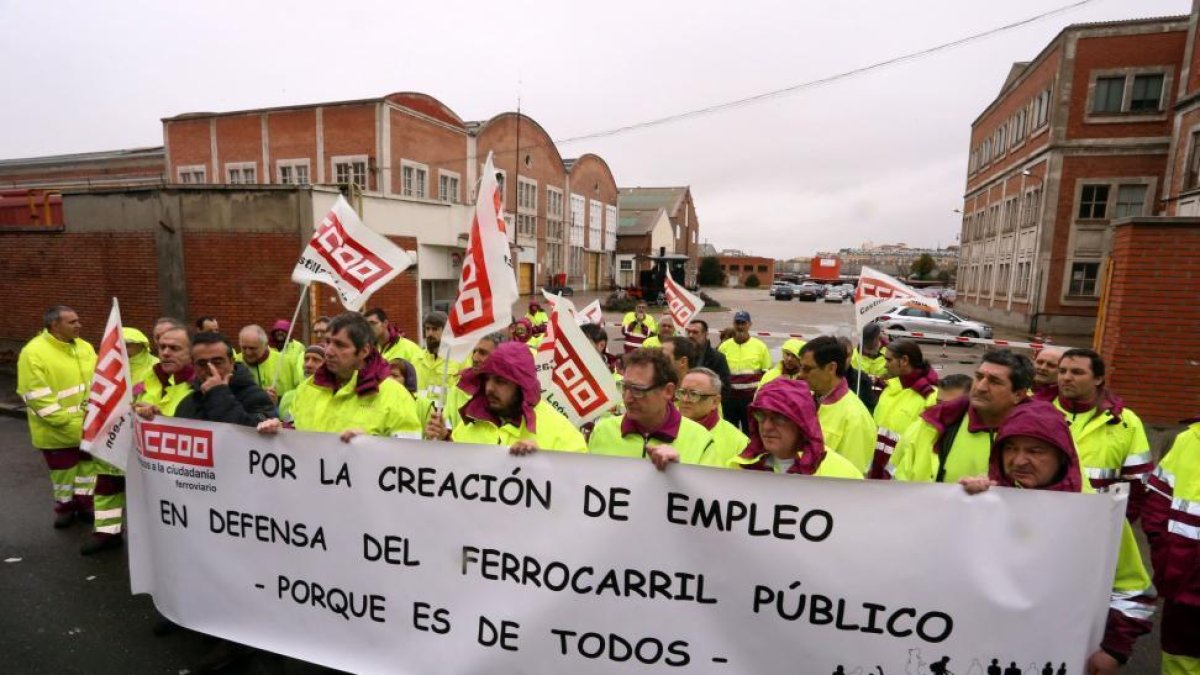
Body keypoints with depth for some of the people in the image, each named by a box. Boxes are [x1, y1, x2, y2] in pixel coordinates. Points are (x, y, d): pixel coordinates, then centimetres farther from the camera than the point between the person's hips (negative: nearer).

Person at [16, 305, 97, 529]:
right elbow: (38, 399, -20)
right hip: (58, 430, -5)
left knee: (88, 464, 17)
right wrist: (70, 423, -22)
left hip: (90, 426, 5)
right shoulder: (34, 353, -18)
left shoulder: (84, 347, 1)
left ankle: (84, 503, 34)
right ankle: (65, 506, 33)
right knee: (63, 470, 13)